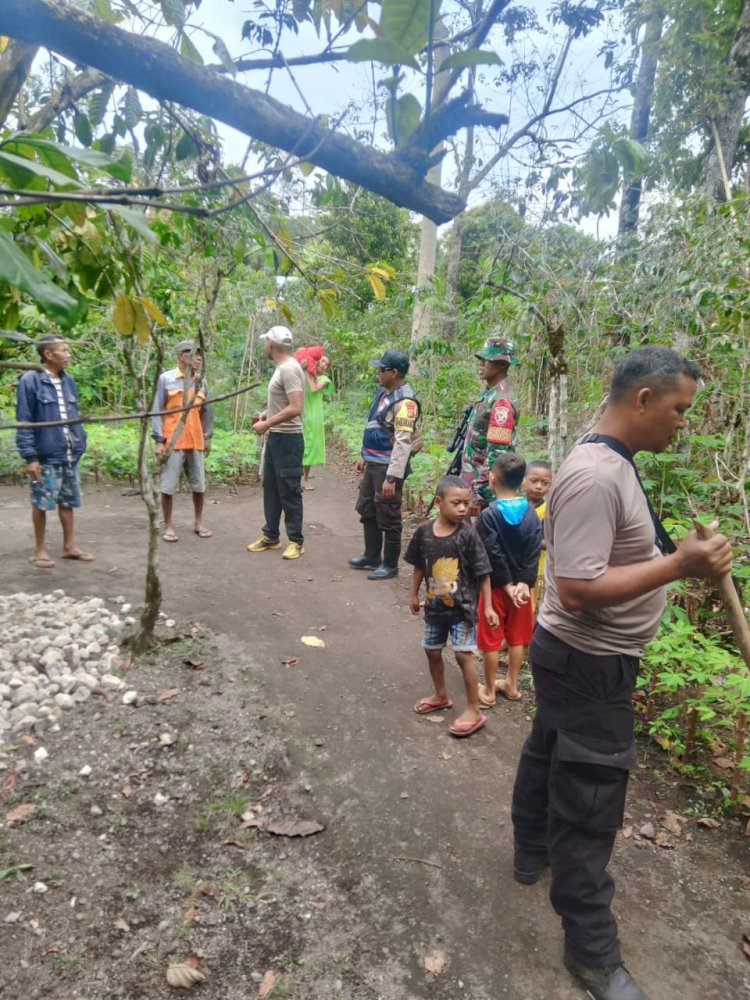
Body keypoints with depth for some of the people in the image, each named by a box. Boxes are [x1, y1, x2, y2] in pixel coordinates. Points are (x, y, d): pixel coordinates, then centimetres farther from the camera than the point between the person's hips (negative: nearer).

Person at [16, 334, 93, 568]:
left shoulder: (68, 381, 8)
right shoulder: (30, 380, -10)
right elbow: (24, 422, -11)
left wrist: (81, 445, 11)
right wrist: (29, 456, -14)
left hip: (69, 456, 6)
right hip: (45, 456, -6)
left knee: (68, 501, 14)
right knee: (41, 504, 6)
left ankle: (69, 546, 26)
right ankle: (40, 550, 19)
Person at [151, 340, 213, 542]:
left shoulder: (201, 381, 8)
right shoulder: (166, 378, -5)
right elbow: (157, 410, -5)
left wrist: (206, 438, 13)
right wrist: (159, 440, -10)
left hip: (196, 442, 4)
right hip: (172, 441, -4)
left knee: (199, 484, 10)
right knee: (168, 486, 1)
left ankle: (198, 522, 25)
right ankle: (168, 526, 13)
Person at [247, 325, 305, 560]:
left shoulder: (289, 368, -19)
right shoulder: (281, 368, 12)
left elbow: (295, 408, -27)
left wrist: (267, 424, -21)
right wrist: (265, 414, 9)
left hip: (288, 439, -10)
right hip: (275, 437, 10)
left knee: (289, 491, -2)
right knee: (271, 488, 15)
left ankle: (296, 541, 9)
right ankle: (270, 536, 25)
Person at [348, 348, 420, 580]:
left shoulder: (404, 401, -20)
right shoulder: (382, 392, 10)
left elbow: (403, 443, -24)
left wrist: (392, 477, -26)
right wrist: (364, 456, 23)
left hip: (388, 467, -10)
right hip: (373, 463, 10)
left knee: (388, 518, 2)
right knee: (366, 510, 19)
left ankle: (390, 565, 16)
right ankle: (372, 556, 34)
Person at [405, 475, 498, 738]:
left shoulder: (468, 534, -17)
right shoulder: (424, 531, -8)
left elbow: (482, 573, -12)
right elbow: (419, 566, 6)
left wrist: (488, 606, -12)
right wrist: (415, 595, 12)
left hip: (462, 606, -4)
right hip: (435, 606, 5)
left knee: (463, 654, -4)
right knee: (432, 651, 17)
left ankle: (473, 710, 11)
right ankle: (441, 696, 39)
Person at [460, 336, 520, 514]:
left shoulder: (502, 400, -18)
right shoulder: (489, 393, 11)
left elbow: (496, 453, -23)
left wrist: (478, 494, -24)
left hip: (486, 486, -9)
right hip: (472, 480, 9)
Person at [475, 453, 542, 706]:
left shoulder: (488, 514, -16)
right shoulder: (531, 512, -2)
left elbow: (494, 555, -19)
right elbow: (534, 550, -8)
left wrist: (507, 584, -12)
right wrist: (524, 582, -12)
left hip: (497, 586, -5)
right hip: (521, 584, 5)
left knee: (491, 640, 7)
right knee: (516, 639, 16)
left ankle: (489, 691, 18)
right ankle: (512, 685, 29)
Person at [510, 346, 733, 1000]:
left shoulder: (612, 463, 4)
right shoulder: (596, 477, -28)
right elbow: (578, 589, -31)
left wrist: (669, 552, 6)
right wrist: (679, 565, -28)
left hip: (580, 657, 11)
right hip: (590, 663, -11)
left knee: (549, 754, 28)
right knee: (589, 802, 4)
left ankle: (532, 851, 52)